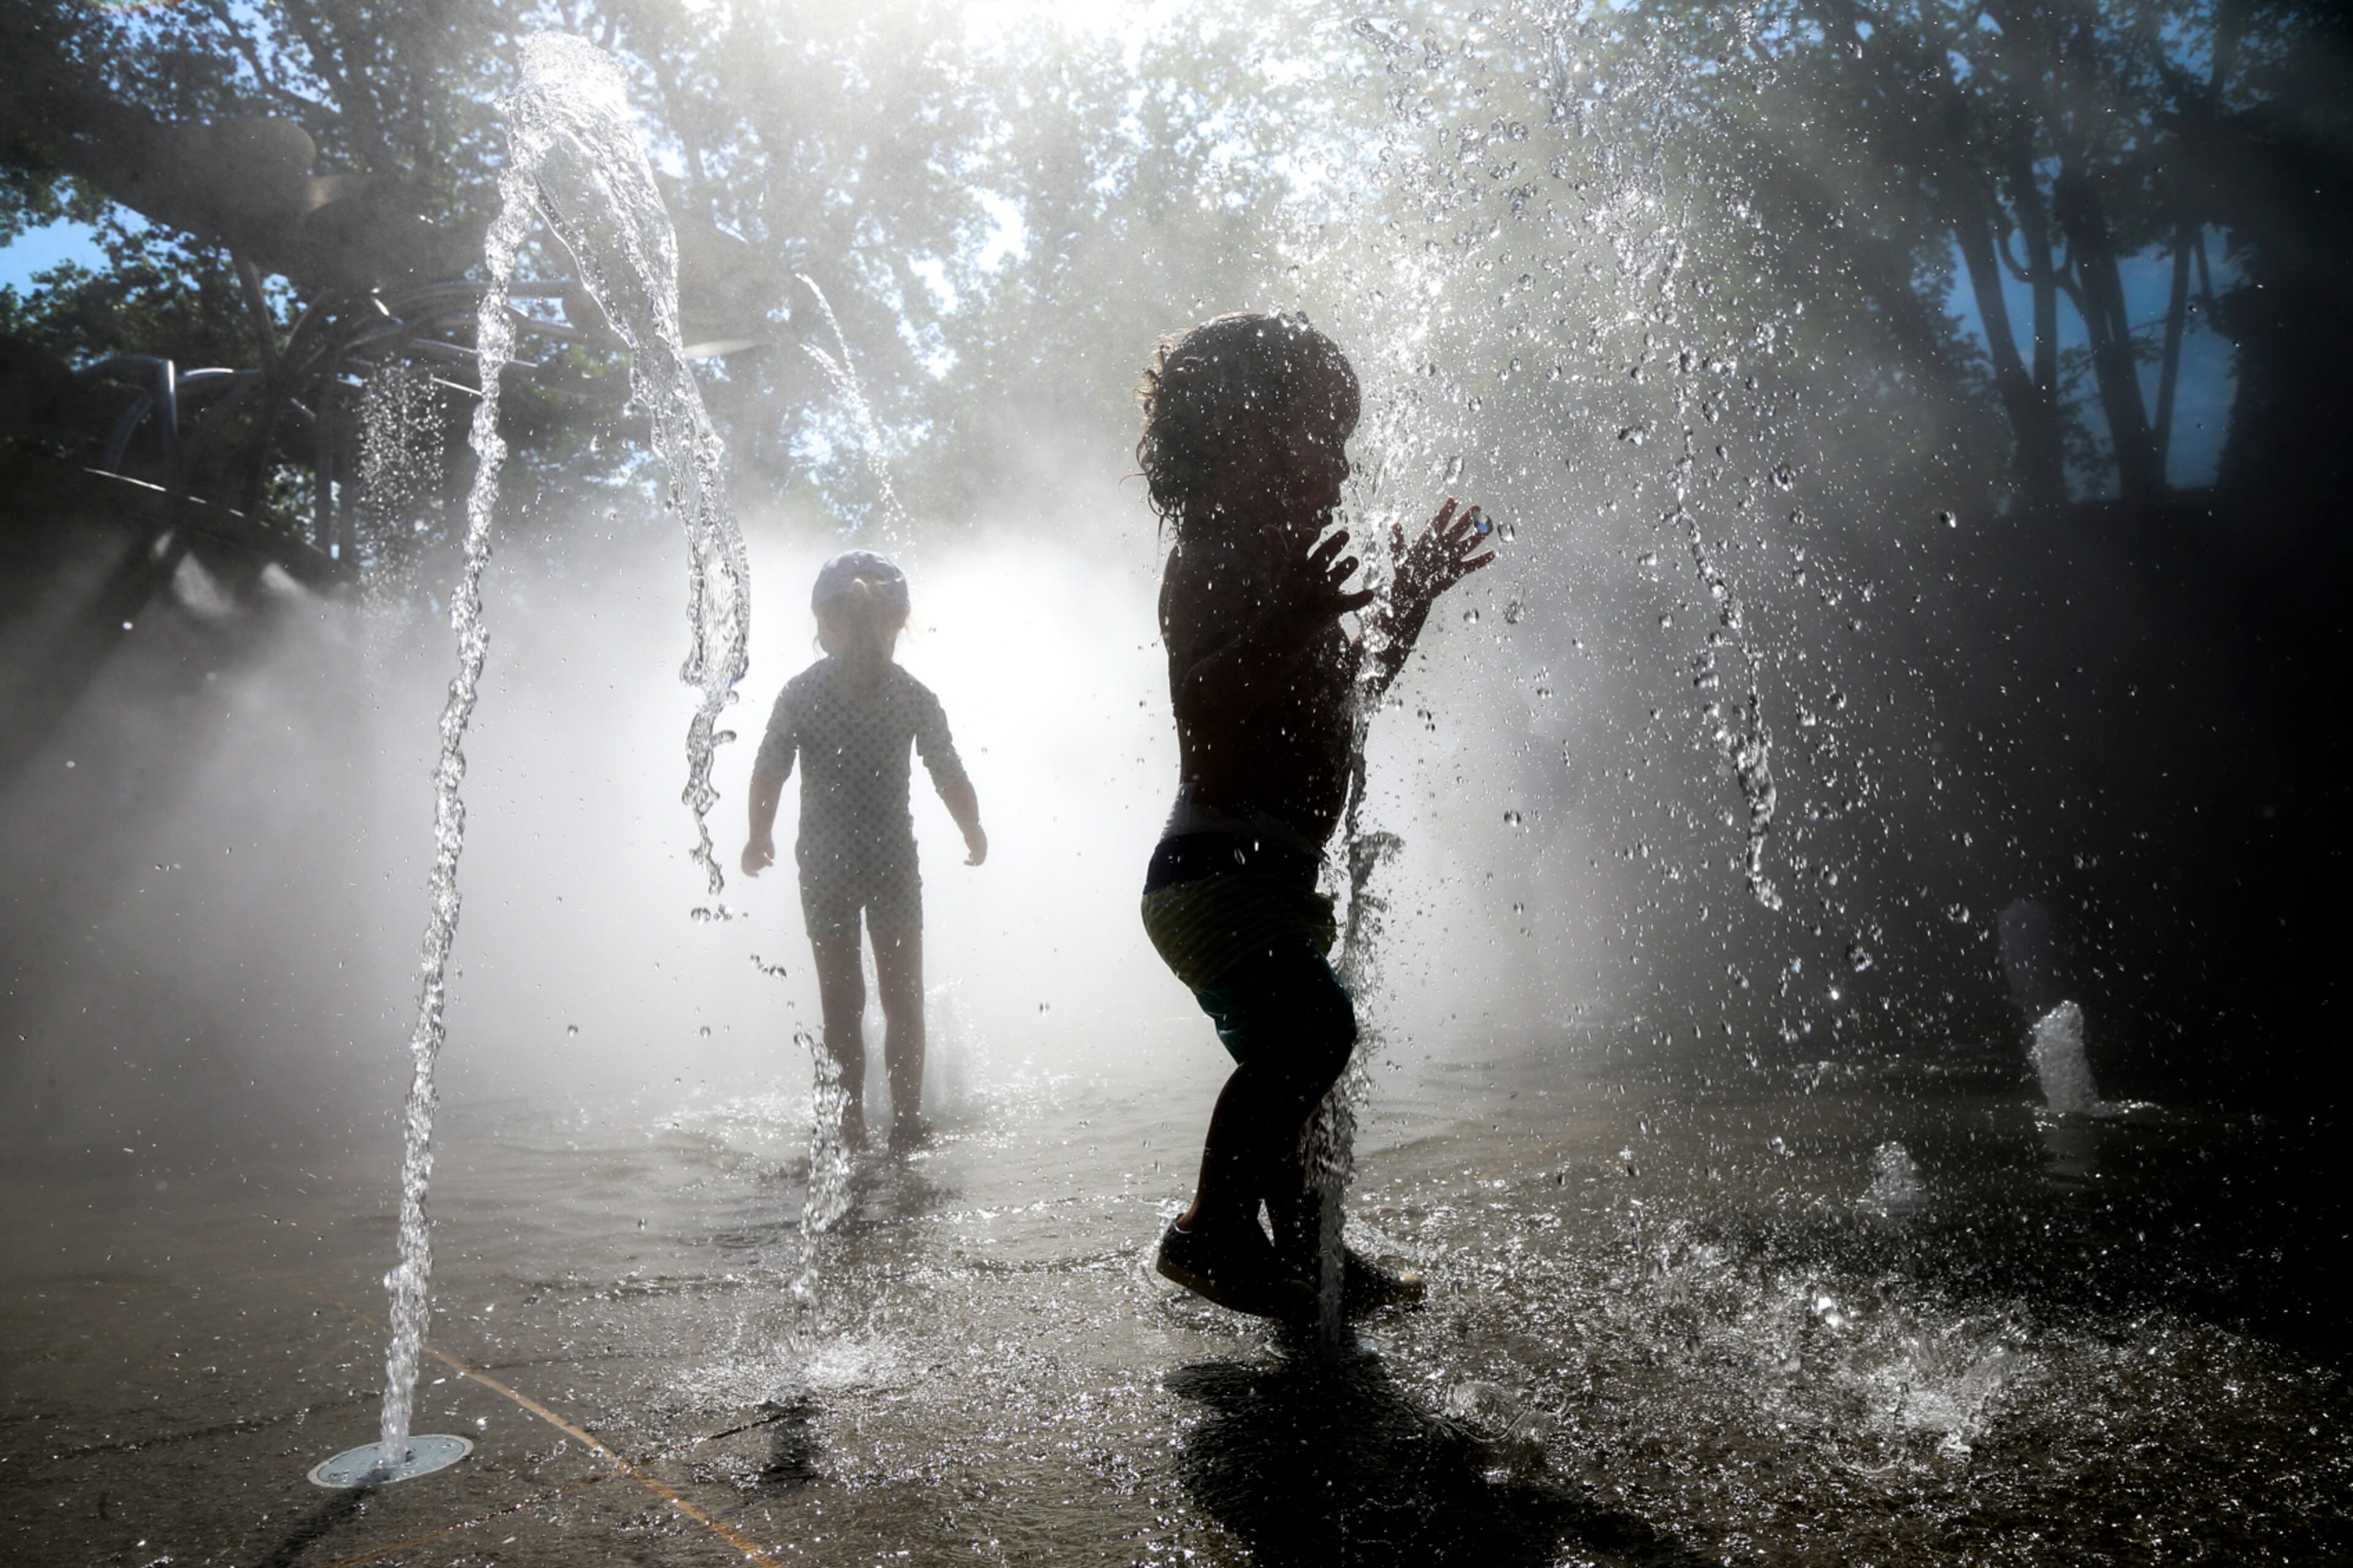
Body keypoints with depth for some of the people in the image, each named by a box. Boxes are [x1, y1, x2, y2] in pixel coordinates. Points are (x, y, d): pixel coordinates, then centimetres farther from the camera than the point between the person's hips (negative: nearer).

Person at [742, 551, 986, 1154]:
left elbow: (767, 775, -3)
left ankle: (850, 1128, 14)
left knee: (840, 1002, 12)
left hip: (824, 865, 1)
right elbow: (951, 780, -4)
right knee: (903, 997, 11)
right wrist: (975, 837, 13)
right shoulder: (913, 696, -5)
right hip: (893, 861, -1)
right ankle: (906, 1125, 9)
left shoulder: (800, 693, -4)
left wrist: (759, 839, 13)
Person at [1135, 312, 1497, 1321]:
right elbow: (1200, 707, -24)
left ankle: (1304, 1258, 29)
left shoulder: (1284, 564, 20)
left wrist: (1407, 606, 26)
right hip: (1217, 868, -11)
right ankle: (1214, 1231, -15)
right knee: (1313, 1026, -27)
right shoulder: (1211, 558, -10)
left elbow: (1341, 708, 29)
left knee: (1299, 1055, 16)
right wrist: (1292, 622, -34)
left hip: (1270, 874, 11)